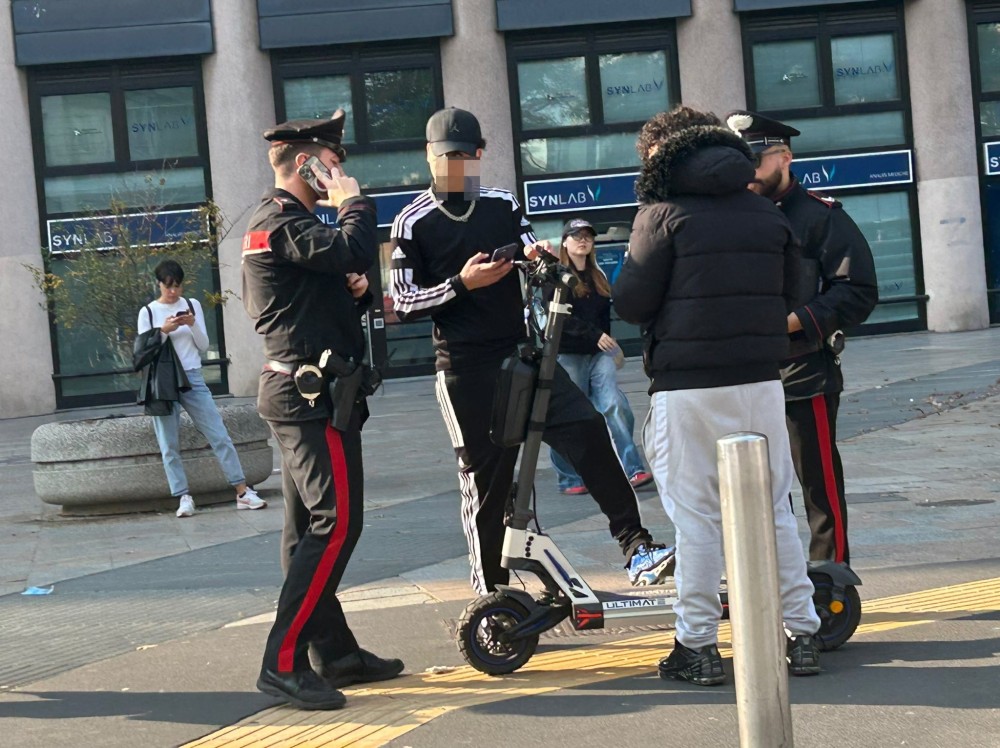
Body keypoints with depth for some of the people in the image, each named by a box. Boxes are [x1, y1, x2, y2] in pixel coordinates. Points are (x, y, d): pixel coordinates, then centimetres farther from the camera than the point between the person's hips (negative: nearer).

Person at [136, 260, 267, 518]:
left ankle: (242, 492, -3)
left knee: (220, 435, -4)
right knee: (169, 445, -2)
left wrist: (193, 325, -10)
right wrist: (163, 331, -15)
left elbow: (204, 346, 8)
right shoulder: (147, 312, 3)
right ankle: (183, 497, 2)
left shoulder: (192, 305, 9)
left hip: (193, 379, 1)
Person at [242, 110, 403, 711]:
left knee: (311, 528, 11)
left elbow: (334, 288, 25)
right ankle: (284, 661, -15)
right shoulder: (283, 221, -11)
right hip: (315, 394, -11)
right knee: (337, 522, -14)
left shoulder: (282, 222, 21)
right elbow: (353, 251, -25)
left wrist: (355, 291, 3)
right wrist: (355, 201, -7)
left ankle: (334, 650, 17)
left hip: (301, 394, 11)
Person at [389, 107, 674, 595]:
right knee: (485, 477, 0)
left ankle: (636, 548, -12)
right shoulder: (414, 223, 1)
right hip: (464, 368, -3)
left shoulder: (502, 206, 12)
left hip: (519, 352, 3)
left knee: (588, 431, -13)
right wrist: (462, 283, -17)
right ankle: (491, 592, 11)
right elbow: (404, 304, -3)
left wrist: (539, 258, -11)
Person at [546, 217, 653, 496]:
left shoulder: (598, 276, 17)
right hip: (567, 355, -4)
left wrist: (610, 344, 15)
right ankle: (570, 478, 9)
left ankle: (631, 470, -16)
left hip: (598, 353, 4)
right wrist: (595, 335, -21)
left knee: (614, 406, -12)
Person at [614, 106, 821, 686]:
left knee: (697, 516, 2)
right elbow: (792, 289, 16)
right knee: (774, 510, 12)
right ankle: (803, 635, 16)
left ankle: (698, 646, 5)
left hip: (688, 387, -4)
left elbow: (632, 304, -7)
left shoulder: (664, 214, -5)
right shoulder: (767, 213, 10)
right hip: (760, 380, 4)